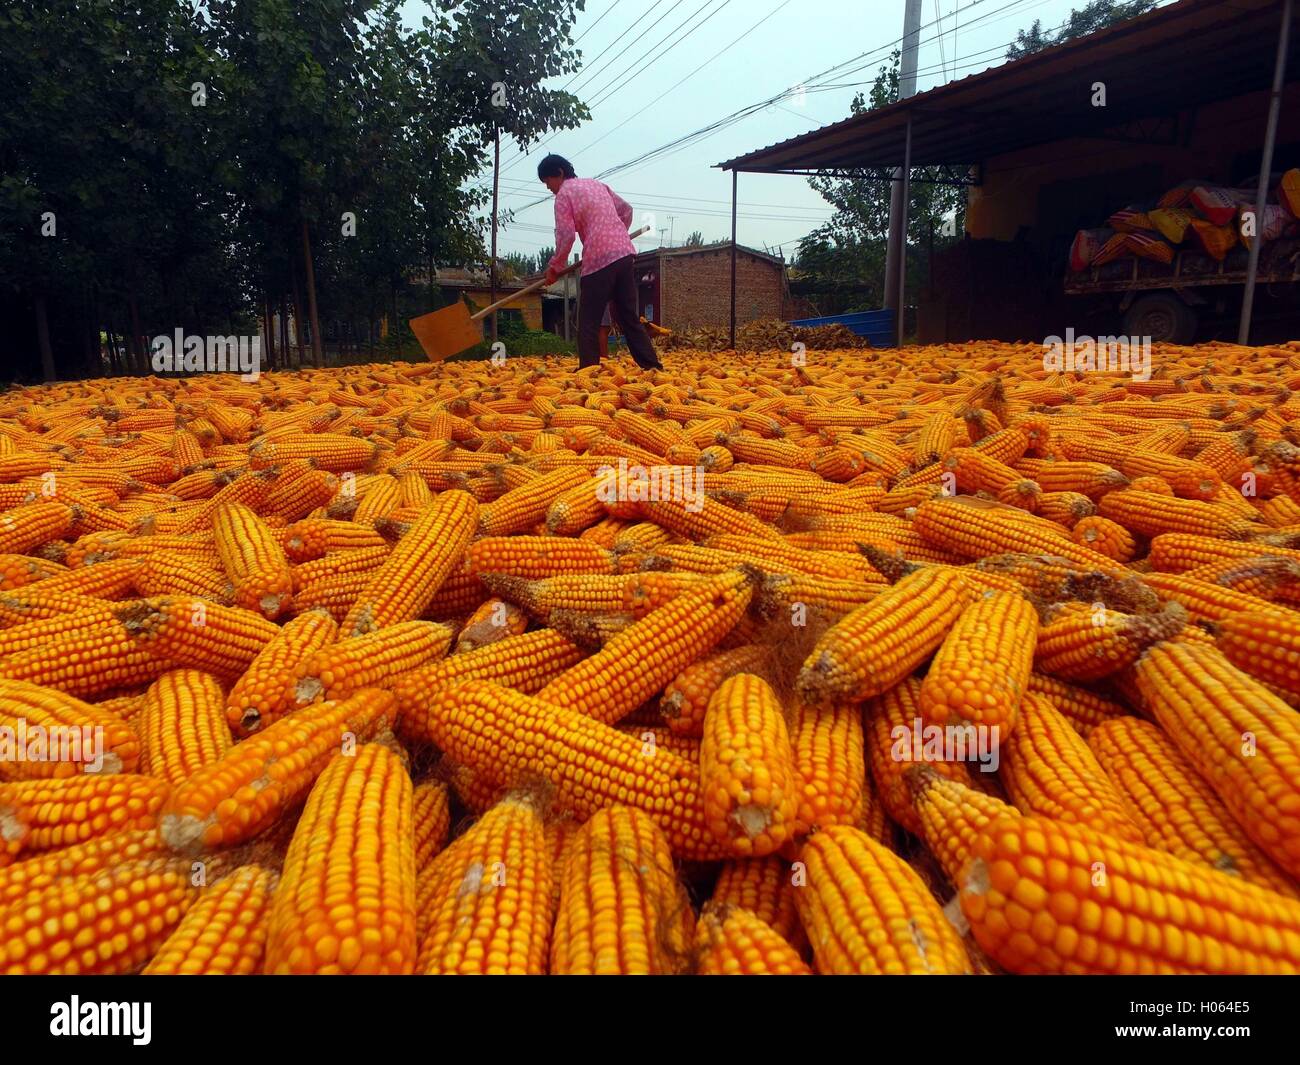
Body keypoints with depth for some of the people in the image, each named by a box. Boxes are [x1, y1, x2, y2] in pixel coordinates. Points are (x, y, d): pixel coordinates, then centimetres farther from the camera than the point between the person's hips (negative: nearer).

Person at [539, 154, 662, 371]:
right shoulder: (597, 184, 21)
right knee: (629, 317, 10)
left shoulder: (564, 193, 0)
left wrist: (554, 267, 2)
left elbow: (566, 235, -8)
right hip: (624, 253, 7)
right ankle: (653, 367, 6)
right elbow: (626, 210, 26)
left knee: (588, 322, -1)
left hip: (599, 259, -7)